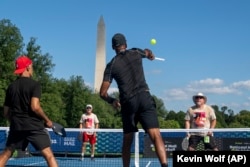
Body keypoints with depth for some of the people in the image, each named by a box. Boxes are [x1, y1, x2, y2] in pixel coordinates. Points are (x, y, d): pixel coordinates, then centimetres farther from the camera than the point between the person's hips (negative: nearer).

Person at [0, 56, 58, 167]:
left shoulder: (11, 87, 10)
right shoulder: (34, 84, -7)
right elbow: (35, 107, -19)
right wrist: (47, 120, -6)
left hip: (16, 125, 5)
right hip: (34, 125, -5)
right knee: (49, 155, -4)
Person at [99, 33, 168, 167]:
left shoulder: (111, 66, 7)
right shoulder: (135, 52, 11)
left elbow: (102, 93, 4)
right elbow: (147, 52, 37)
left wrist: (112, 101, 24)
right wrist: (150, 54, 62)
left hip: (127, 103, 1)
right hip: (144, 97, -1)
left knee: (127, 141, 17)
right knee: (156, 136, -12)